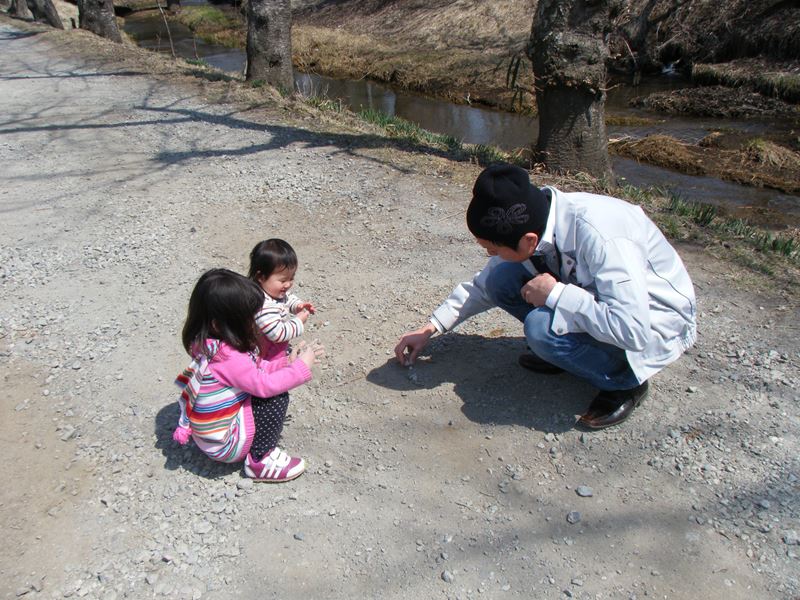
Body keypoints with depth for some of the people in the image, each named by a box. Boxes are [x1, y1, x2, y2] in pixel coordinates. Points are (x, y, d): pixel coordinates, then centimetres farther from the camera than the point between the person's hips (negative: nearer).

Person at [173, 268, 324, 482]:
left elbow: (257, 368, 7)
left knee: (274, 388, 9)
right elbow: (263, 385, -23)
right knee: (277, 398, -16)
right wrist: (302, 367, -14)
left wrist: (286, 362, -4)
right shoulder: (227, 357, -31)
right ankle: (261, 461, -4)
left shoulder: (216, 344, -3)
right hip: (223, 443, -9)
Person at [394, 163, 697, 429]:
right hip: (598, 292, 7)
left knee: (543, 327, -31)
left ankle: (625, 381, -6)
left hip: (658, 319, -6)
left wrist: (556, 294, -33)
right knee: (501, 279, -11)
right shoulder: (527, 222, -12)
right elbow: (483, 285, 4)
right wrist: (430, 329, 2)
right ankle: (558, 351, 6)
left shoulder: (599, 236, -36)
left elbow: (632, 330, -39)